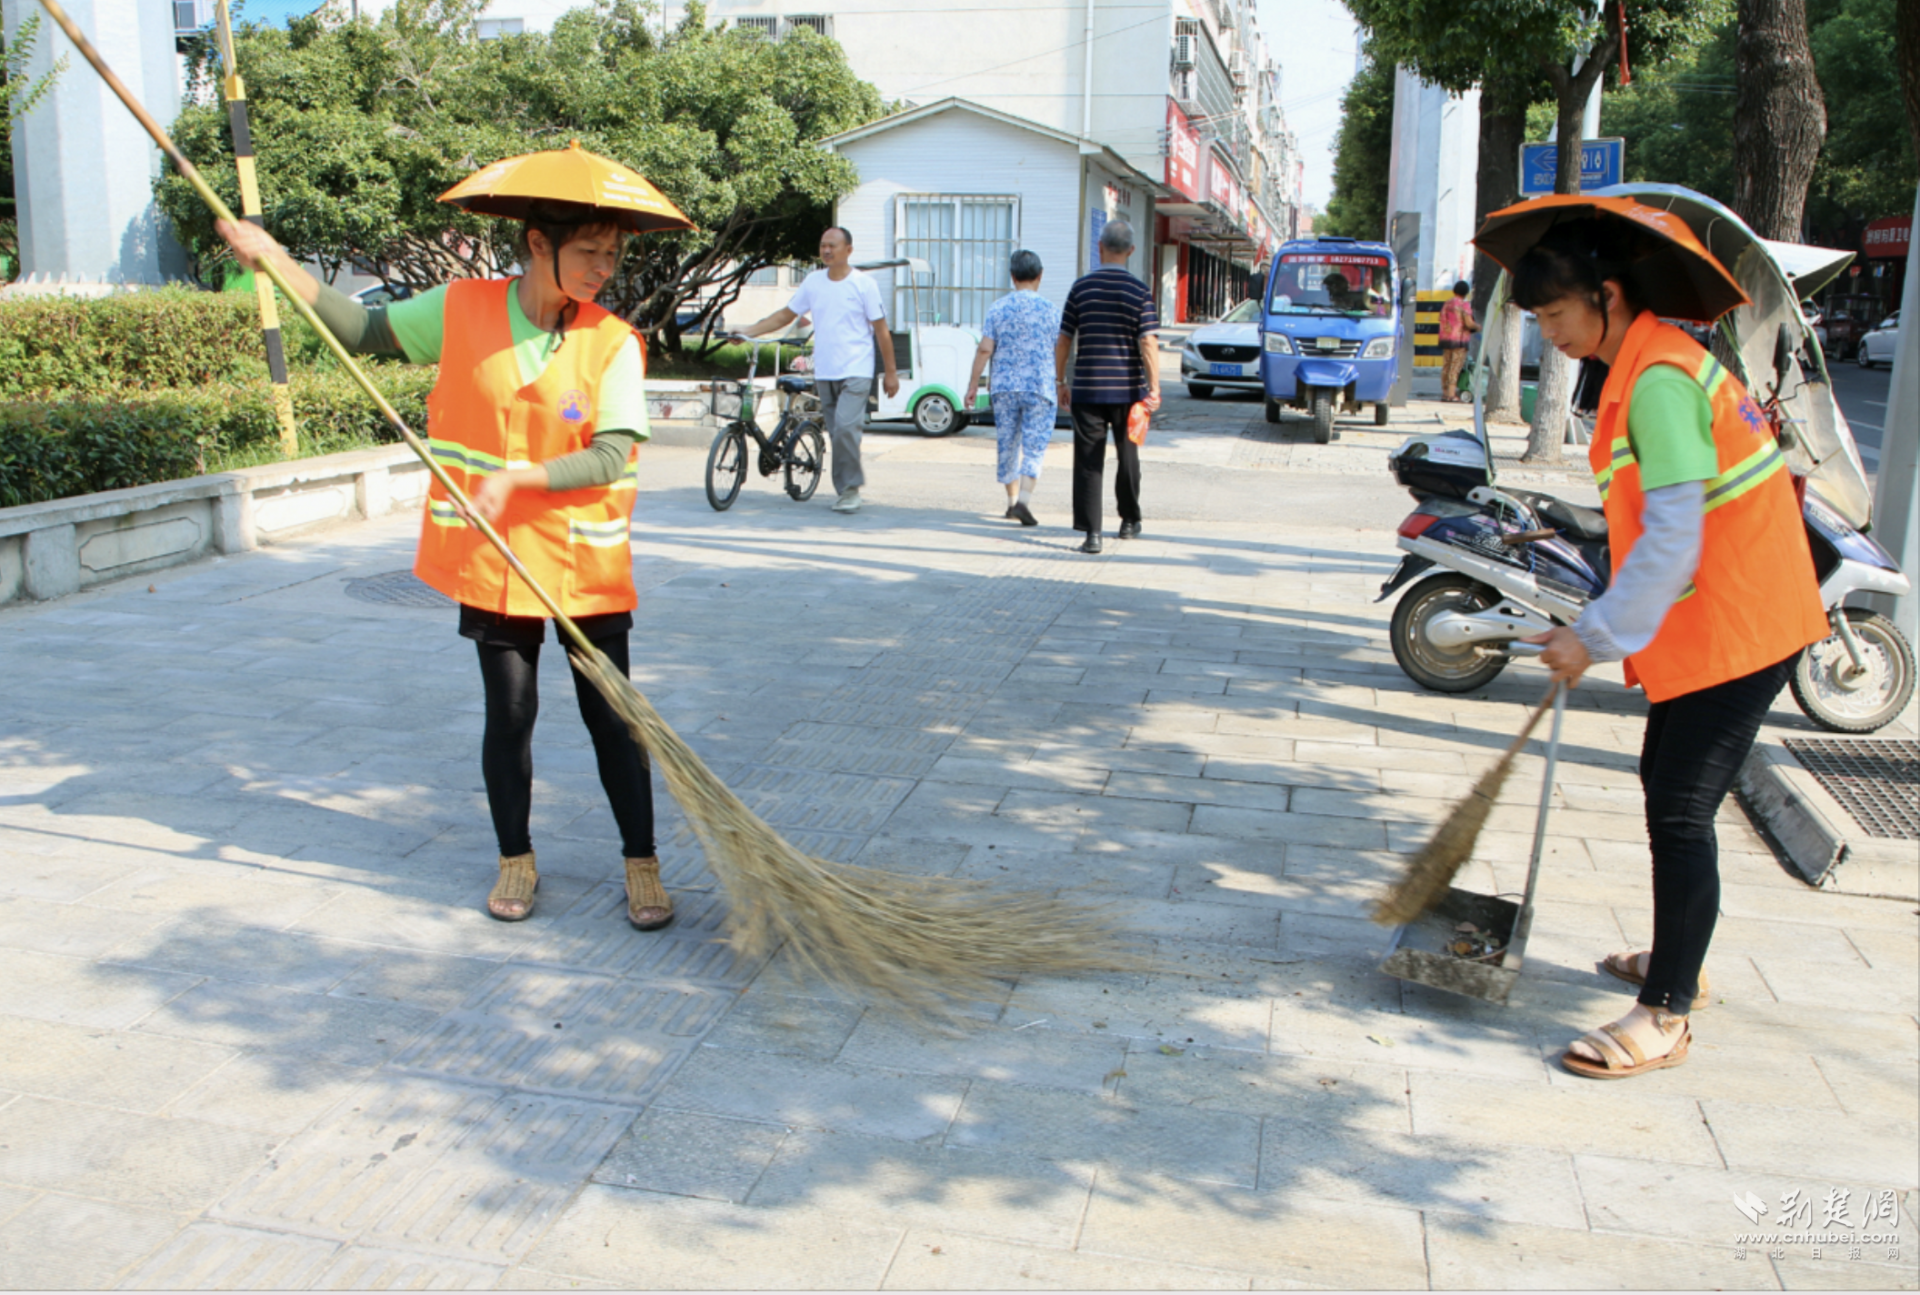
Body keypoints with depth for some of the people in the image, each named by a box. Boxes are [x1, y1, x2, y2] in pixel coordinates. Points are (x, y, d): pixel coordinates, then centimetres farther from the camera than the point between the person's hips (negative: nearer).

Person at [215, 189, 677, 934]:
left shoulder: (614, 343, -6)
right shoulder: (462, 310, 0)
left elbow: (611, 457, -13)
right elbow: (365, 331, 11)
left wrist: (518, 476, -23)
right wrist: (276, 259, 5)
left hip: (586, 565, -1)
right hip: (491, 560, 1)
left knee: (611, 714, 3)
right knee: (509, 712, 8)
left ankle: (641, 863, 16)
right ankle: (516, 860, 26)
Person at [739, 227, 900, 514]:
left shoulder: (864, 285, -3)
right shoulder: (813, 282, 9)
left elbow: (881, 330, 0)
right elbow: (786, 315, 14)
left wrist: (891, 373, -1)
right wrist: (749, 331, 4)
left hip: (856, 372, -5)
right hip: (824, 372, 5)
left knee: (845, 427, -20)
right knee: (835, 434, 7)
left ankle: (850, 489, -7)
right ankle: (845, 490, 16)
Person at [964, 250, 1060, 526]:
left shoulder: (997, 308, -1)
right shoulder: (1050, 310, -2)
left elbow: (985, 349, -5)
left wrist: (973, 384, 3)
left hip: (1004, 387, 2)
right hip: (1039, 387, -2)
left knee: (1008, 444, 14)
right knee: (1034, 447, -1)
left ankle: (1012, 500, 23)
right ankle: (1024, 501, -16)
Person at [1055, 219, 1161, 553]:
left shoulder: (1081, 287, 0)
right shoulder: (1139, 291, -3)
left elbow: (1063, 340, 2)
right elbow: (1148, 343, -10)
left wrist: (1060, 381, 12)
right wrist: (1154, 388, -7)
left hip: (1087, 389, 0)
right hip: (1128, 389, 1)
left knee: (1089, 462, 0)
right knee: (1128, 456, 17)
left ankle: (1091, 532, -8)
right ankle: (1129, 520, 31)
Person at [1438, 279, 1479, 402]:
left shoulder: (1446, 304, 12)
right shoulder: (1465, 304, -9)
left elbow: (1441, 321, 15)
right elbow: (1469, 323, -16)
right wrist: (1477, 326, 2)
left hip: (1445, 339, 7)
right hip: (1459, 341, -7)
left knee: (1446, 366, 10)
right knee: (1456, 367, -6)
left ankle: (1445, 392, 13)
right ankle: (1452, 393, -10)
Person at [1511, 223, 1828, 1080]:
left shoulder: (1658, 380, -21)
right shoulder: (1651, 363, 11)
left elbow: (1671, 539, -25)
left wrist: (1597, 636, -18)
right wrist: (1603, 627, 16)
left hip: (1735, 627, -11)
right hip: (1718, 617, 11)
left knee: (1681, 814, -7)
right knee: (1666, 783, 20)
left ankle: (1666, 1016, 2)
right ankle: (1678, 961, 37)